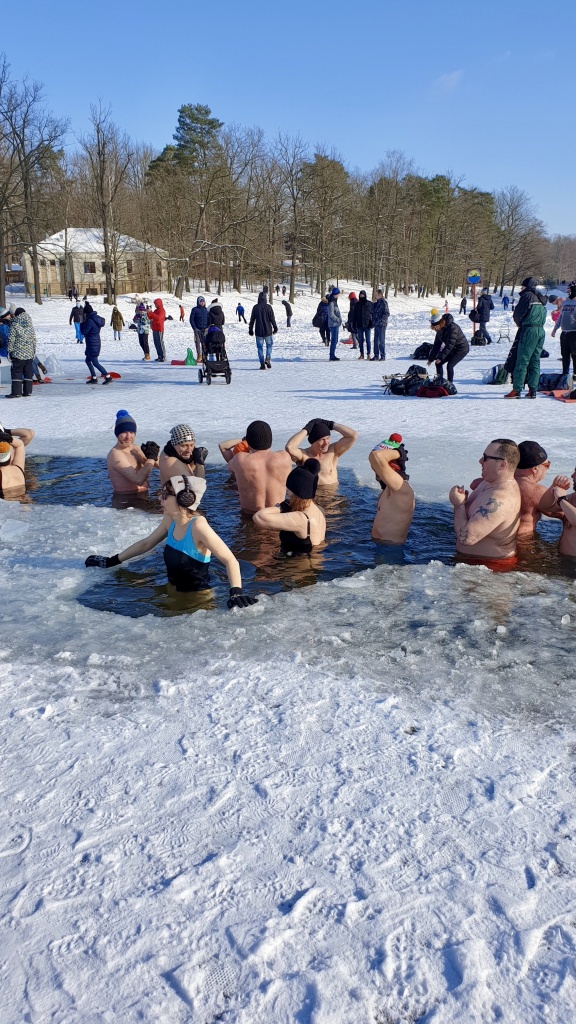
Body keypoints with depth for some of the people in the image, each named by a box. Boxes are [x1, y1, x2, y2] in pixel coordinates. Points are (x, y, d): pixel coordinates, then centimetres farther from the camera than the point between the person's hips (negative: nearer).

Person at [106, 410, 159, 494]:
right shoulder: (115, 454, -14)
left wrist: (154, 456, -7)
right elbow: (139, 479, -24)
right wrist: (151, 457, -14)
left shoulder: (134, 448, 11)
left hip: (143, 497, 8)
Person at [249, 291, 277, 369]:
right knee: (269, 345, 15)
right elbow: (272, 318, -3)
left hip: (258, 331, 1)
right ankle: (267, 358, -8)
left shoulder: (255, 307, -1)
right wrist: (275, 328, 9)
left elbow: (252, 319, 2)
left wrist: (250, 329, 12)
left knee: (260, 347, 6)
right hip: (268, 330, -1)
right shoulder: (268, 307, -5)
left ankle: (262, 364, 1)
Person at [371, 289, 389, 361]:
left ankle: (383, 355, 2)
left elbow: (387, 314, -16)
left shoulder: (383, 302, -11)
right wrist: (373, 321, 9)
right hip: (376, 325, 8)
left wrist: (380, 320, -20)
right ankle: (376, 355, 14)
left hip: (382, 325, -8)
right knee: (376, 340, 9)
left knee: (381, 340, -4)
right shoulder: (376, 303, 14)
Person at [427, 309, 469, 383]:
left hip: (461, 349, -8)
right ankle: (439, 382, 11)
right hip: (452, 349, 8)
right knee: (438, 363, 1)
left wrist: (440, 357, -30)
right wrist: (431, 359, 1)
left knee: (449, 365, -22)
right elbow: (437, 345, 3)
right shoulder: (440, 330, -3)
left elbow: (449, 345, -30)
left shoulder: (452, 328, -29)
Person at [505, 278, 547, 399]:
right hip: (541, 331, 8)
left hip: (529, 330, -8)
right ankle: (533, 390, 6)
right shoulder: (541, 299, 19)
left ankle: (517, 390, -9)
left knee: (522, 361, -7)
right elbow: (543, 317, 18)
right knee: (535, 362, 8)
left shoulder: (527, 295, -5)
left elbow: (518, 313, -8)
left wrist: (518, 323, 13)